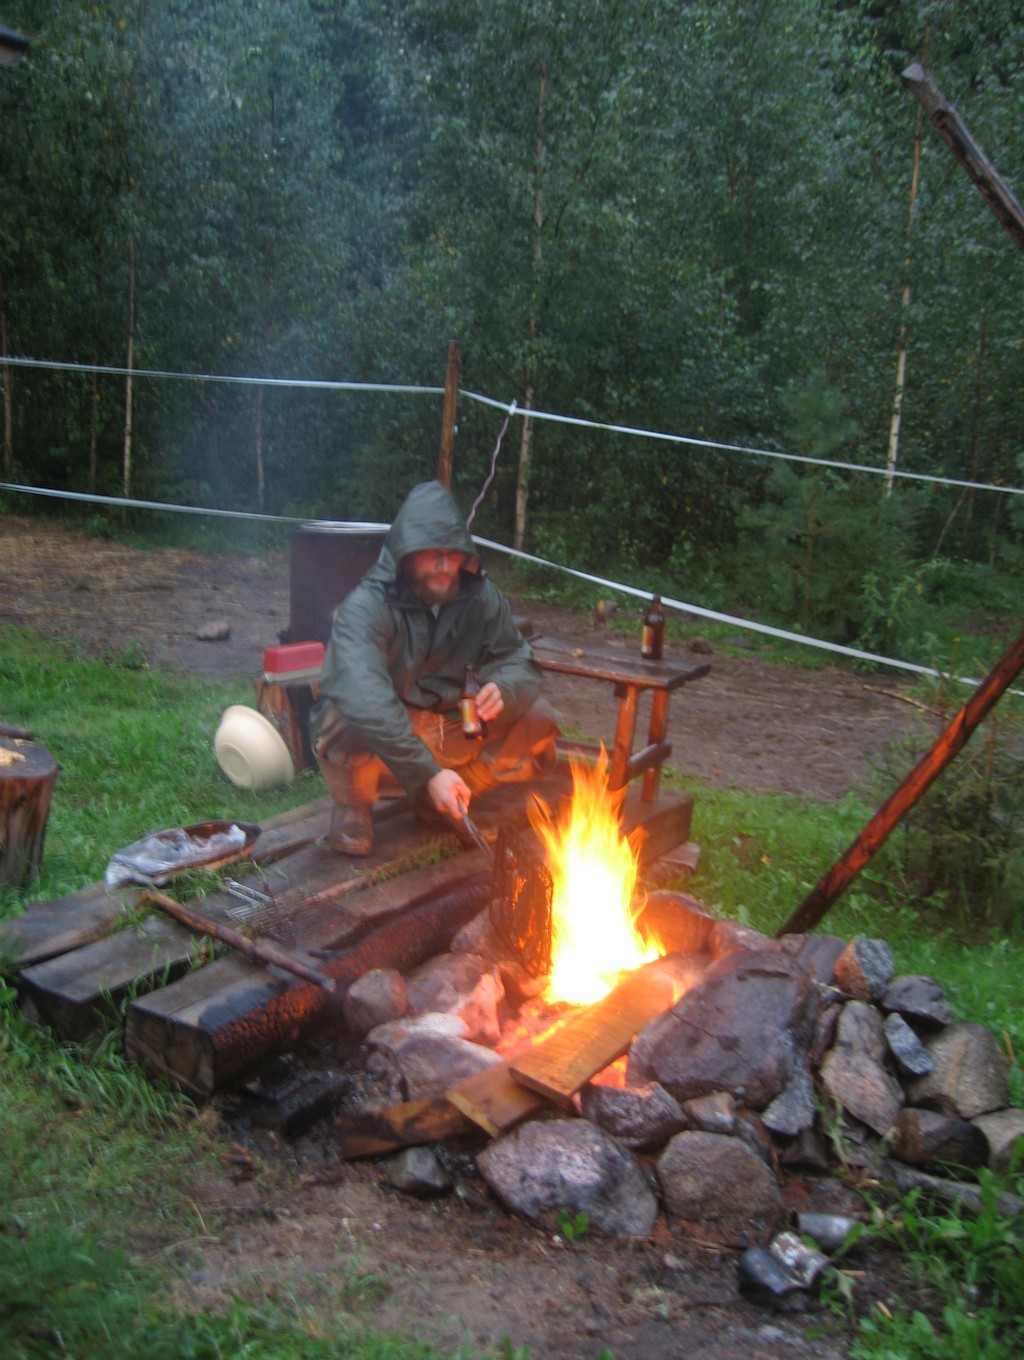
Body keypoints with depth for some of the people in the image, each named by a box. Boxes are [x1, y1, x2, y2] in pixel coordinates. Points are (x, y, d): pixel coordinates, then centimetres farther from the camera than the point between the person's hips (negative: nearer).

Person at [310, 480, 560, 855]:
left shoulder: (481, 597, -8)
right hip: (381, 741, -5)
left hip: (454, 733, 5)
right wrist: (427, 772, -46)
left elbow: (518, 661, -4)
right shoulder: (365, 607, -25)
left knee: (538, 719, -11)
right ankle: (353, 807, -2)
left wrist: (503, 689, -31)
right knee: (346, 726, -38)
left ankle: (448, 800, 9)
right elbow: (364, 699, -39)